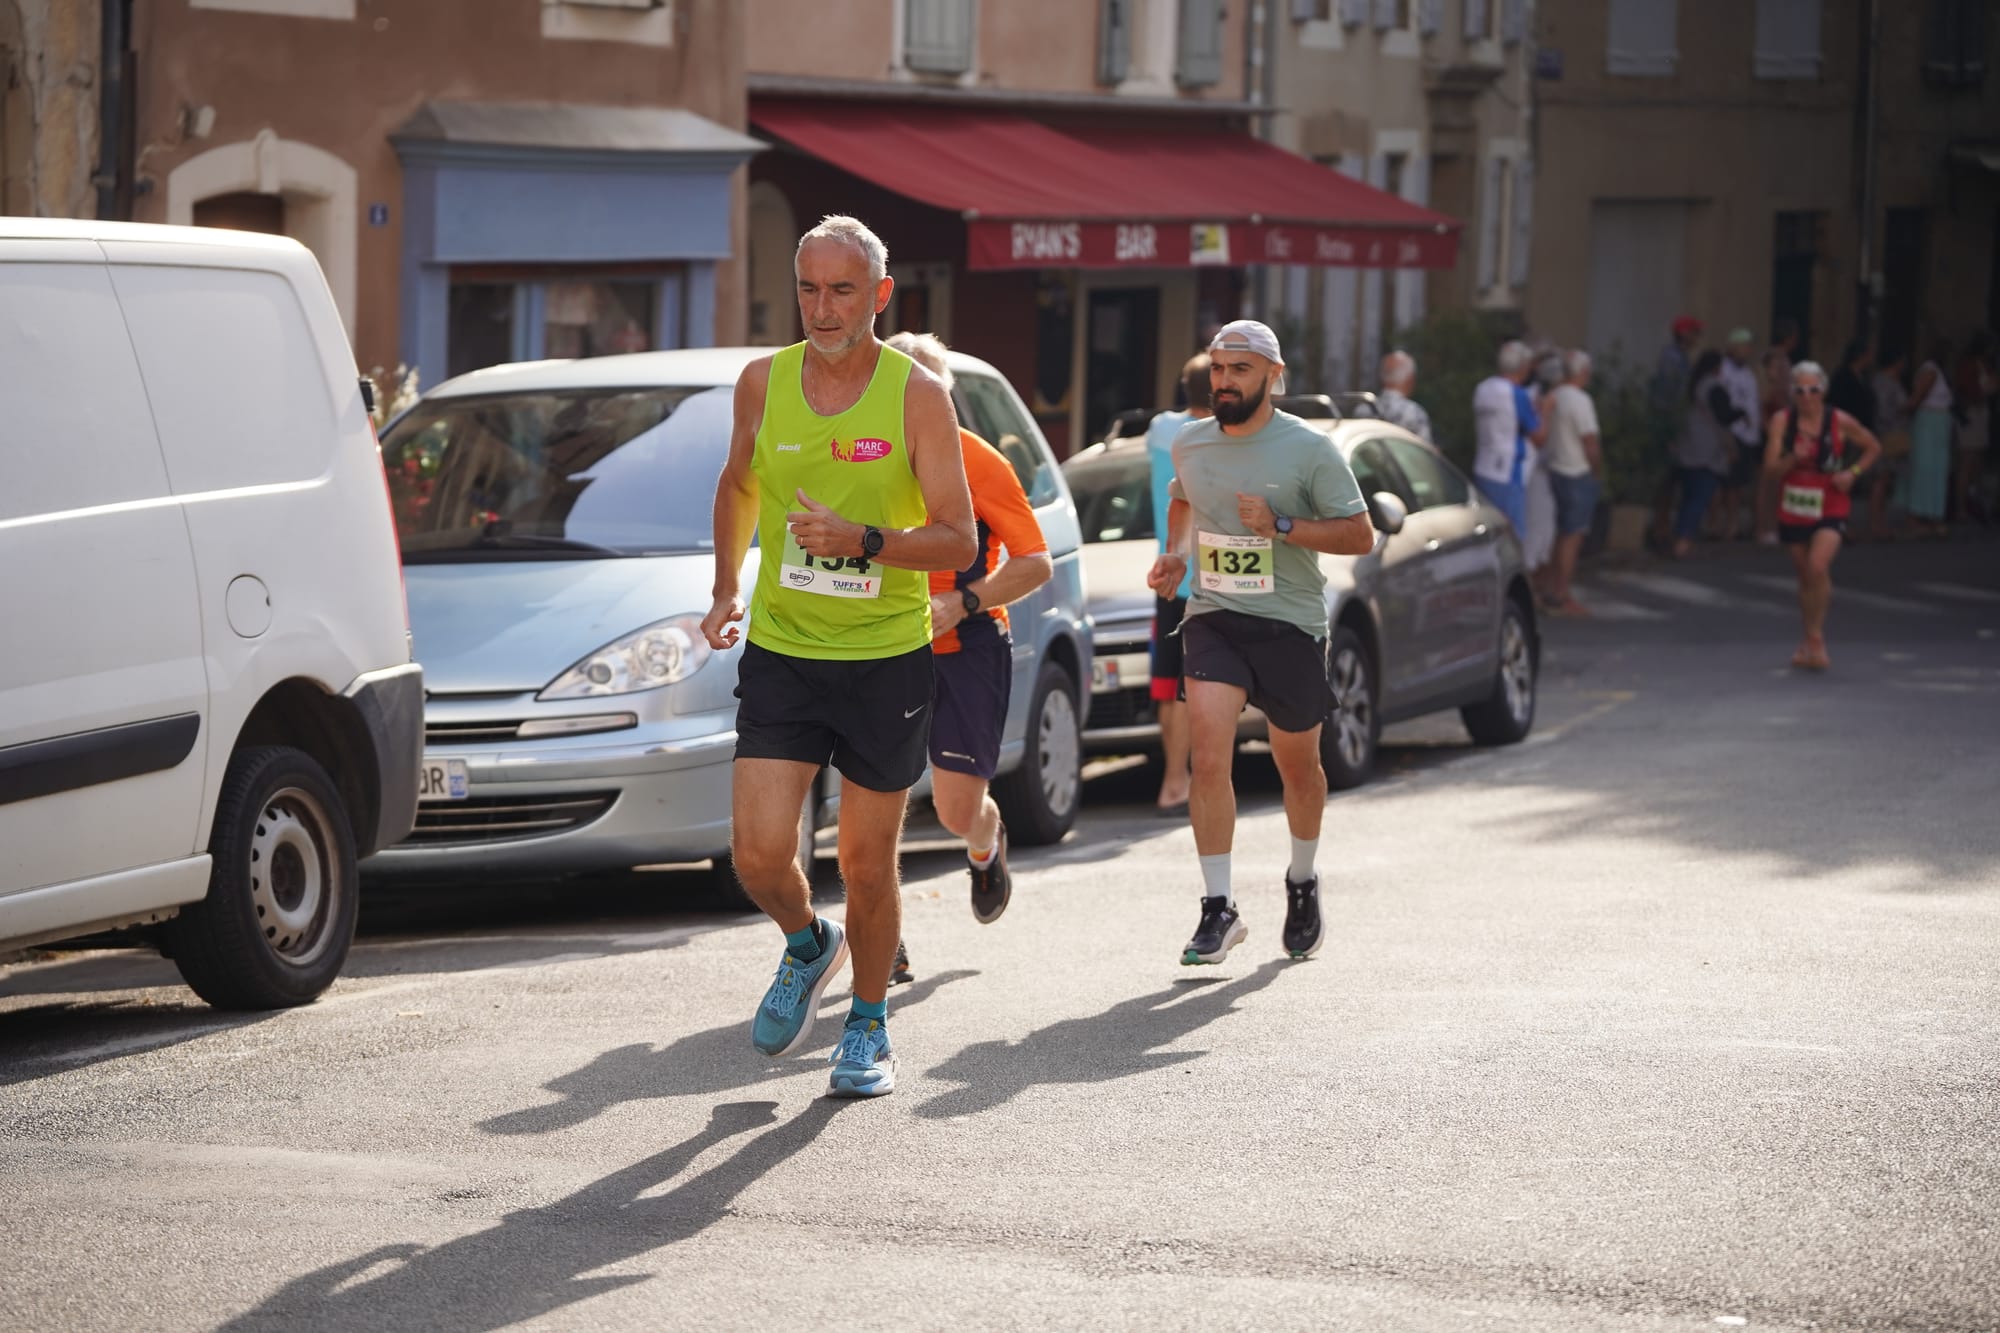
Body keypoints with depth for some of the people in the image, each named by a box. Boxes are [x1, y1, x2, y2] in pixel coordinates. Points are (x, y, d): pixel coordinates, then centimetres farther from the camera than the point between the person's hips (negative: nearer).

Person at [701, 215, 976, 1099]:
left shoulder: (917, 394, -8)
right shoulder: (762, 382, 2)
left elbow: (958, 539, -9)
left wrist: (861, 540, -24)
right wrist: (726, 590, 13)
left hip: (886, 659, -2)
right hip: (780, 653, 2)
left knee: (866, 863, 6)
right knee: (759, 854, -9)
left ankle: (869, 1026, 27)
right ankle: (806, 945, 25)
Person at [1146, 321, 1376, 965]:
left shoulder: (1309, 449, -8)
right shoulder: (1190, 443, 6)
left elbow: (1360, 535, -7)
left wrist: (1281, 526, -19)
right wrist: (1174, 552, 8)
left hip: (1290, 624, -2)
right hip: (1211, 619, 2)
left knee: (1297, 765, 12)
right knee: (1209, 754, -16)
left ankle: (1302, 882, 39)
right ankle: (1219, 908, -13)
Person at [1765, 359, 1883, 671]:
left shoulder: (1840, 421, -7)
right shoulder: (1782, 420, -5)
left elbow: (1874, 447, 9)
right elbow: (1770, 468, -9)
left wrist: (1852, 473, -6)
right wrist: (1792, 459, -29)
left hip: (1830, 508, -2)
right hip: (1792, 509, 2)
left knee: (1818, 567, -23)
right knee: (1805, 576, 13)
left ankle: (1815, 637, -10)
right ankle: (1812, 640, 29)